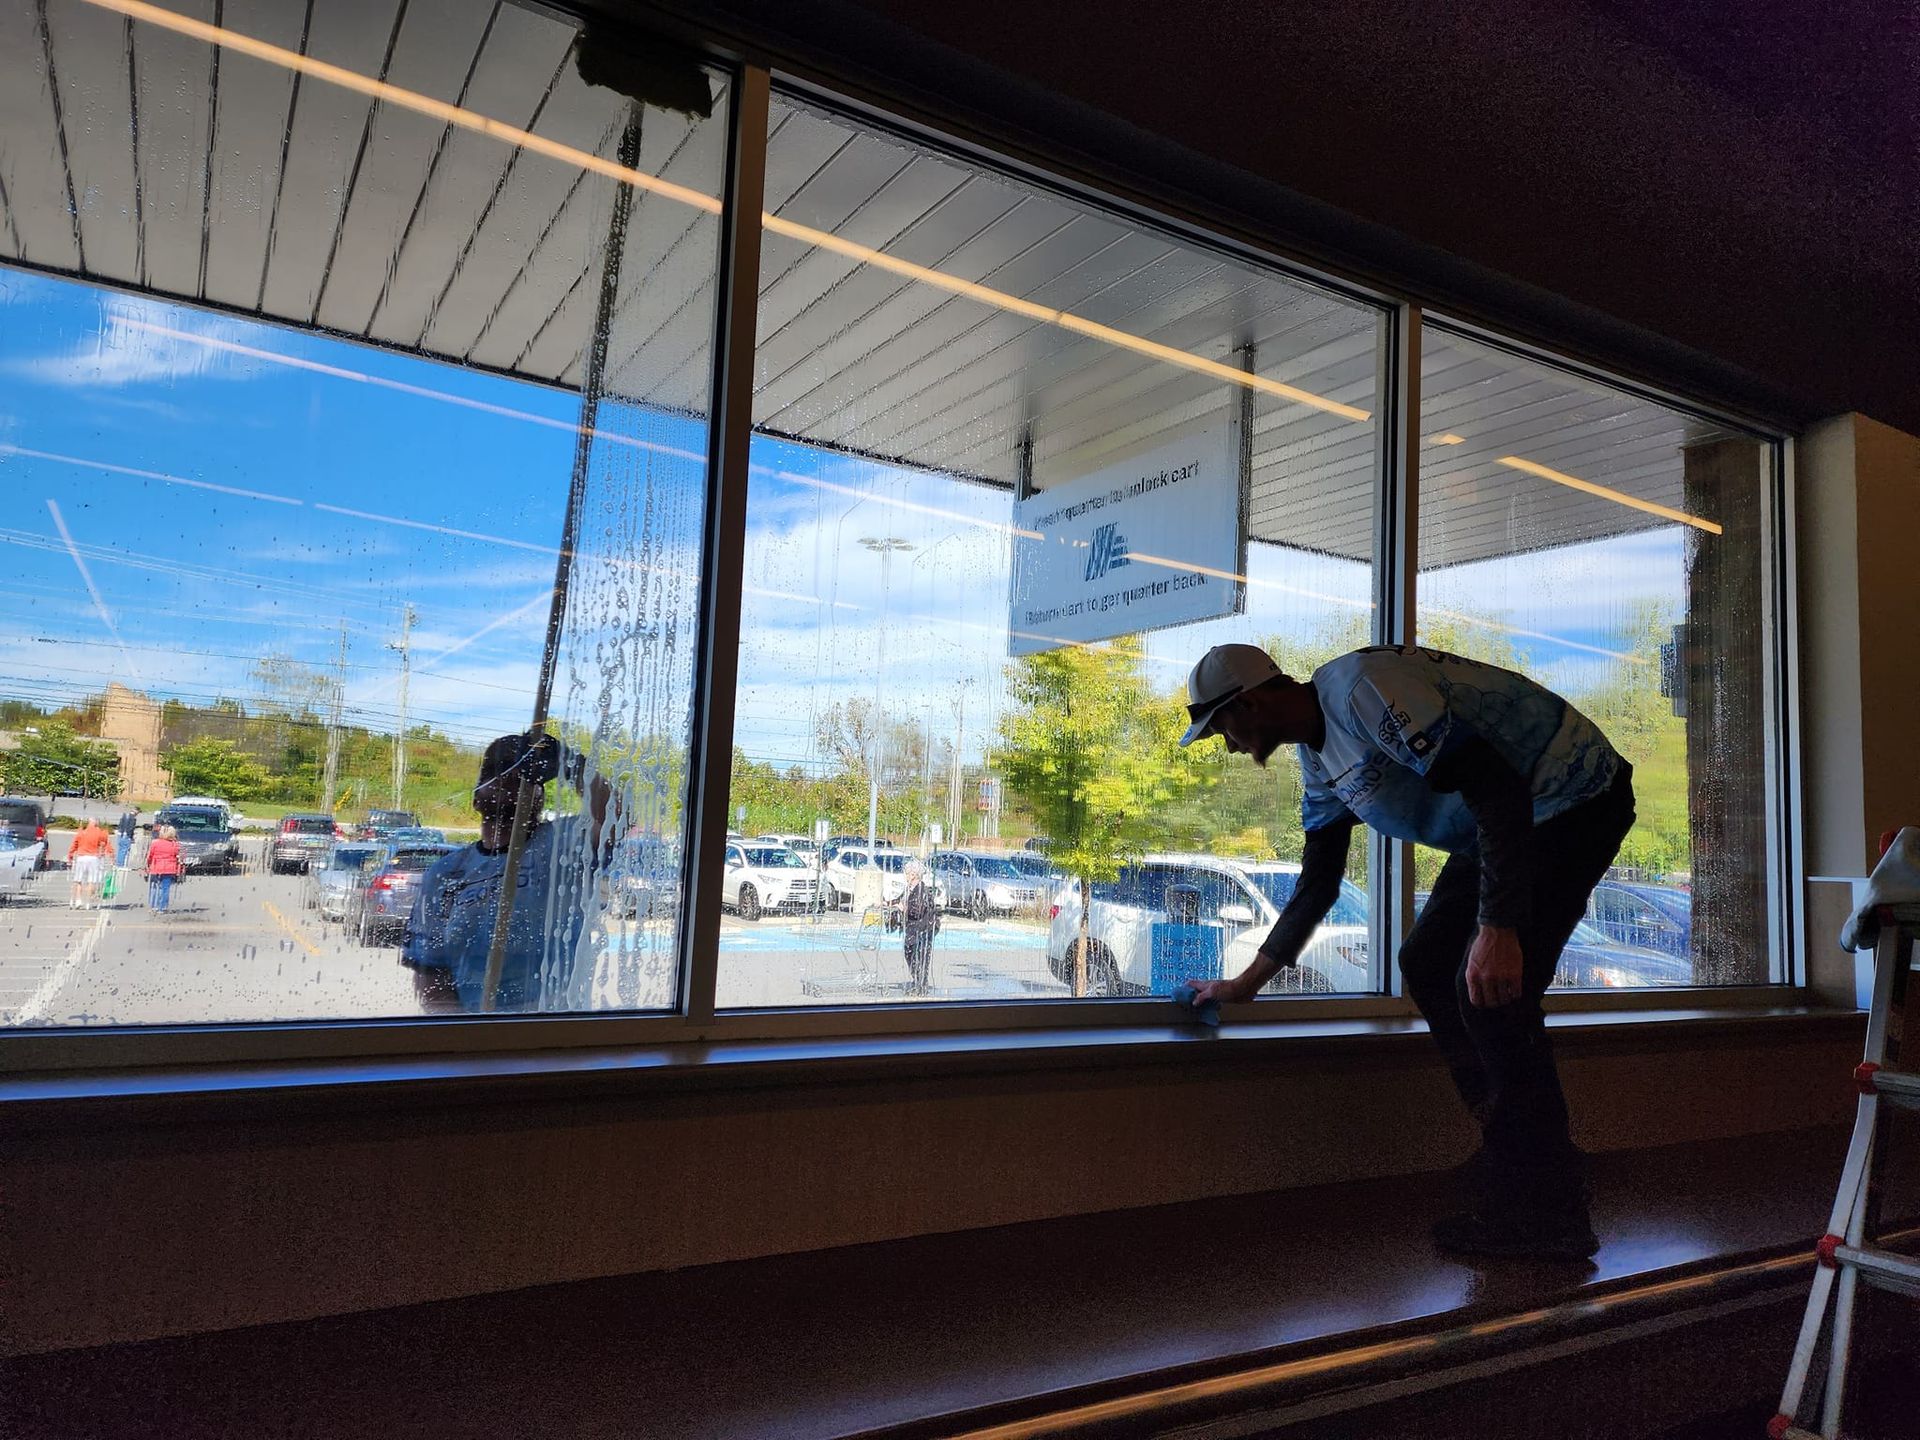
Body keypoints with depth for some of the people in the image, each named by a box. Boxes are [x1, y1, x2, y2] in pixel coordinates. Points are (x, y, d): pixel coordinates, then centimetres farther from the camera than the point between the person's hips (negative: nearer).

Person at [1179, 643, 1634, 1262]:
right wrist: (1245, 982, 15)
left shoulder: (1362, 687, -25)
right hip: (1515, 818, 10)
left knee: (1489, 989, -16)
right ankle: (1508, 1164, 18)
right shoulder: (1318, 757, 7)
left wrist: (1498, 928, -34)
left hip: (1575, 798, -10)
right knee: (1426, 963, 9)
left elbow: (1497, 790, -30)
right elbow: (1317, 882, 15)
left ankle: (1549, 1218, -3)